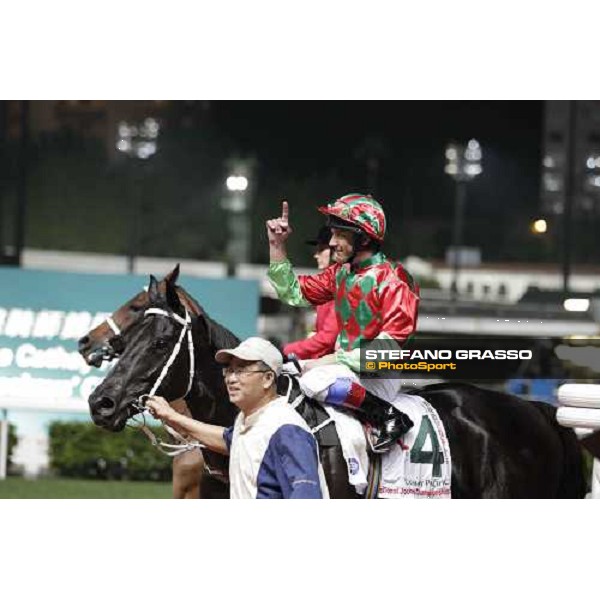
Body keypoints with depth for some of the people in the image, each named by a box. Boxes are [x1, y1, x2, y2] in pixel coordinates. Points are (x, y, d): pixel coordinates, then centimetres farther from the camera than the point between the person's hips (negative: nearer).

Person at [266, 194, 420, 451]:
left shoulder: (393, 279, -15)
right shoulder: (340, 273, 11)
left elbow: (390, 346, -23)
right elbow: (294, 293, 17)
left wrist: (331, 360, -23)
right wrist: (277, 246, 8)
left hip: (381, 375, -9)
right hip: (347, 369, 9)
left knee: (318, 380, -33)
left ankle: (389, 417, -20)